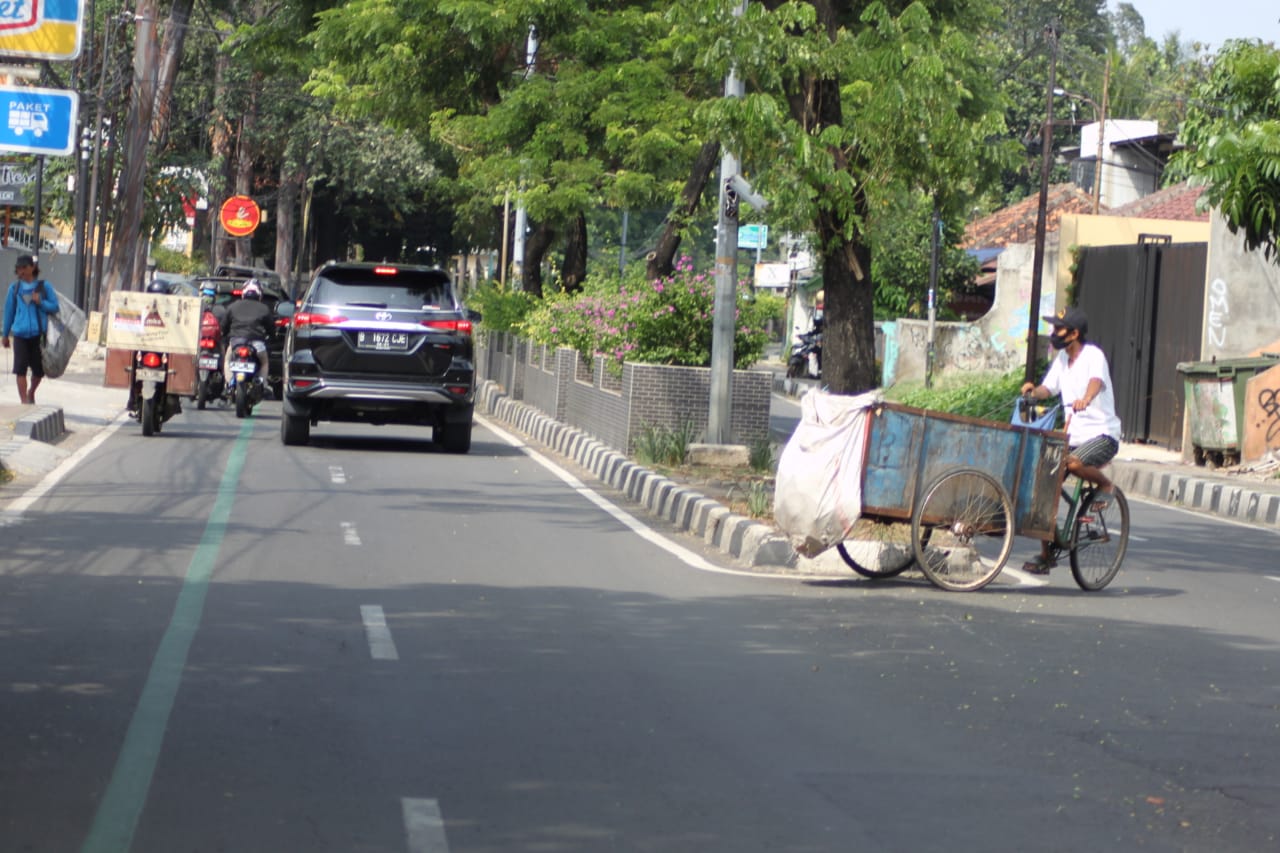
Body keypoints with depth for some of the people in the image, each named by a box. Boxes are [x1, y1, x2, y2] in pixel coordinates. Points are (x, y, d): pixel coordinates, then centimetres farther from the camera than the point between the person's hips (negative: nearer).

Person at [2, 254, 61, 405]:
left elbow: (55, 307, 4)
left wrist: (41, 303, -15)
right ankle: (24, 402, -6)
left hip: (39, 334, 0)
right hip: (21, 334, 0)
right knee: (20, 369, -8)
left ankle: (31, 392, 37)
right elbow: (9, 311, 12)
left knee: (39, 370, 9)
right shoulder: (14, 288, 5)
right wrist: (5, 335, 16)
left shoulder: (44, 286, 2)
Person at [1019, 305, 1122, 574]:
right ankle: (1046, 554, 5)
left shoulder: (1093, 355, -12)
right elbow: (1048, 388, 13)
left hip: (1102, 434, -7)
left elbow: (1096, 381, -31)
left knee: (1074, 463, -37)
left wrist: (1085, 399, -52)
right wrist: (1032, 390, -10)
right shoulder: (1062, 358, 12)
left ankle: (1105, 485, -3)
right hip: (1073, 435, 7)